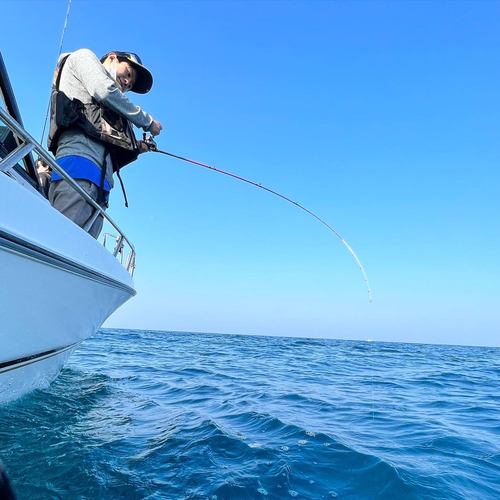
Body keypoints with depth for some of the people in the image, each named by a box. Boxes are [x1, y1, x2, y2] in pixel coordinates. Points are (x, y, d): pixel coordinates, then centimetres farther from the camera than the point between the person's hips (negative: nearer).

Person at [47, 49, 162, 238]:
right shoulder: (84, 57, 25)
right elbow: (105, 91, 4)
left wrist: (133, 148, 18)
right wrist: (147, 121, 12)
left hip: (99, 177, 7)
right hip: (78, 159, -7)